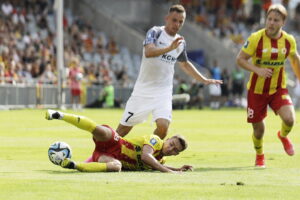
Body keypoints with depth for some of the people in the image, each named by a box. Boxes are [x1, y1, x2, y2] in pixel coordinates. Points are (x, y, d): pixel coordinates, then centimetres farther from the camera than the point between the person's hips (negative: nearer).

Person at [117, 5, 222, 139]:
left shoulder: (180, 42, 8)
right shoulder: (155, 32, -9)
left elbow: (184, 64, 27)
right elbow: (148, 52, -29)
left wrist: (204, 80, 25)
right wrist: (170, 48, -43)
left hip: (163, 92, 3)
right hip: (143, 89, -3)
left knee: (163, 126, -20)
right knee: (124, 128, 1)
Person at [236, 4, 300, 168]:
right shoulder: (256, 38, -15)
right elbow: (240, 59, -12)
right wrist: (257, 70, -27)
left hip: (279, 89, 1)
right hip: (257, 90, -1)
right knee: (258, 129, 4)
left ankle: (283, 136, 16)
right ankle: (259, 155, 36)